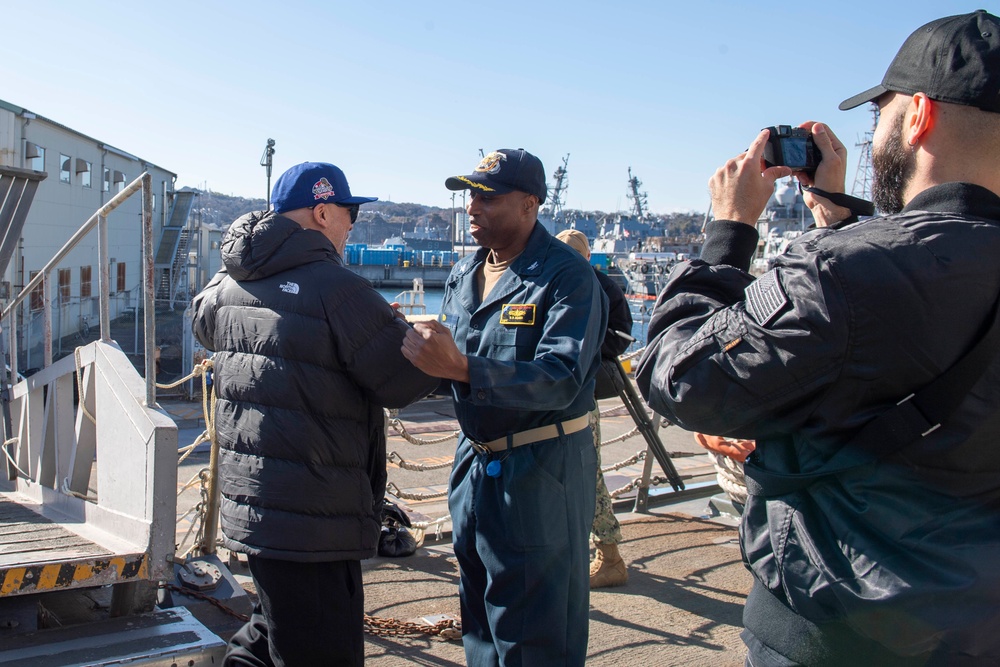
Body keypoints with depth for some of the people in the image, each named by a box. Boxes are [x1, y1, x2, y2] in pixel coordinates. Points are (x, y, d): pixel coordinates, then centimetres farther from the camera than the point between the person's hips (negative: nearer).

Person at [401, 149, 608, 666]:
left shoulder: (567, 275, -16)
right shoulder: (463, 274, 8)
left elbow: (561, 380, -27)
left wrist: (460, 367, -36)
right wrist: (423, 354, -5)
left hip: (540, 471, -7)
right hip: (473, 462, 7)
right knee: (479, 615, 21)